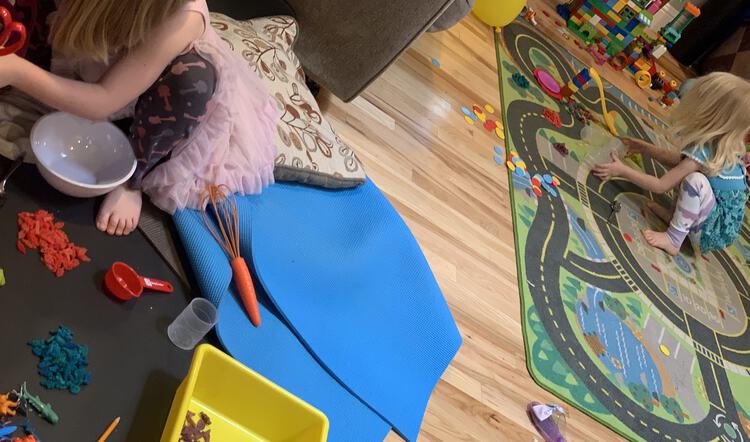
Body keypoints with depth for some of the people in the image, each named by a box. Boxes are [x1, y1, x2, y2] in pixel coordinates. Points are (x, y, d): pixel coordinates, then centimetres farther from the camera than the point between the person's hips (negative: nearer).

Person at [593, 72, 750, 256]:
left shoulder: (701, 153, -26)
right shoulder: (718, 145, 0)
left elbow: (660, 186, -22)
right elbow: (678, 160, 16)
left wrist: (622, 170, -17)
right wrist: (646, 148, 16)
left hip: (717, 228, -9)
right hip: (722, 221, 9)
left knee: (696, 180, -34)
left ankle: (673, 239, -20)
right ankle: (675, 214, 9)